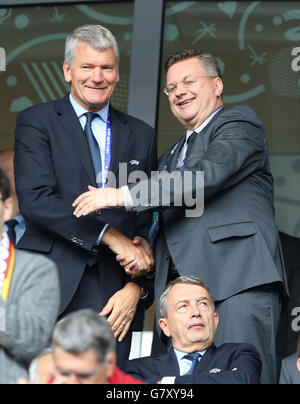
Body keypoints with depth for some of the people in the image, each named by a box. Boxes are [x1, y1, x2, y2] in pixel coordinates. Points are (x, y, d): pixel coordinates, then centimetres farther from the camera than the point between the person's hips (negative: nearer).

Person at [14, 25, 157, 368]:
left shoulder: (141, 136, 16)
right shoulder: (36, 122, 5)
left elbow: (149, 223, 13)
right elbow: (35, 199, -10)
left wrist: (137, 287, -2)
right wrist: (110, 236, -15)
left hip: (113, 298, 3)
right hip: (51, 287, -3)